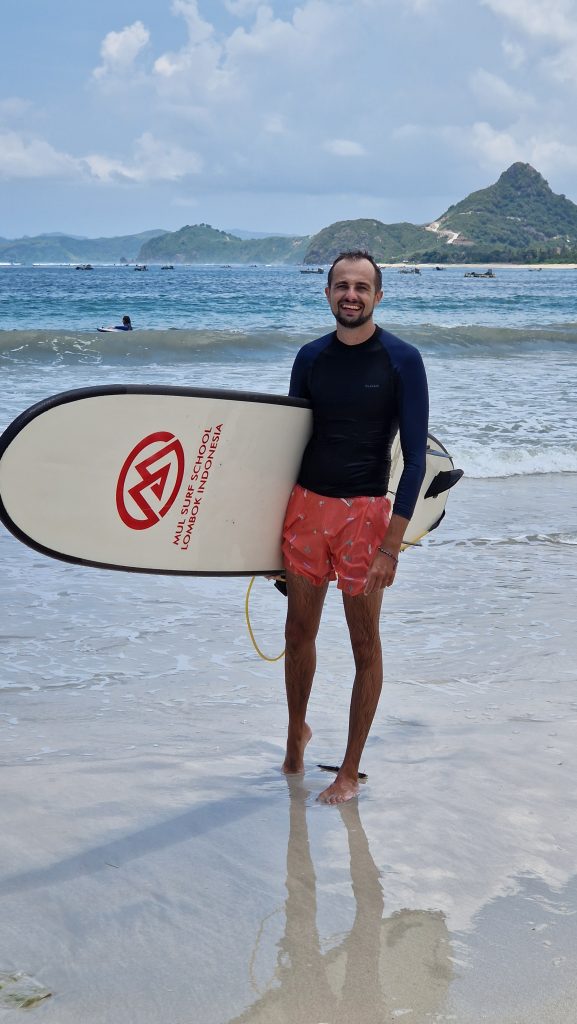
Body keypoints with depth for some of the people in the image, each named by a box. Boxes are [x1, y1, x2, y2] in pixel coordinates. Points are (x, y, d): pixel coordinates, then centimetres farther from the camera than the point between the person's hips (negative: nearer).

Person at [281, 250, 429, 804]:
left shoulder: (401, 360, -6)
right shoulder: (311, 357, 6)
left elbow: (415, 457, -8)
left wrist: (391, 546, -14)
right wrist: (276, 522, 11)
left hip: (364, 513, -4)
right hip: (306, 506, 4)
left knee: (364, 644, 3)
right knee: (299, 633, 12)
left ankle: (350, 772, 15)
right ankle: (296, 732, 35)